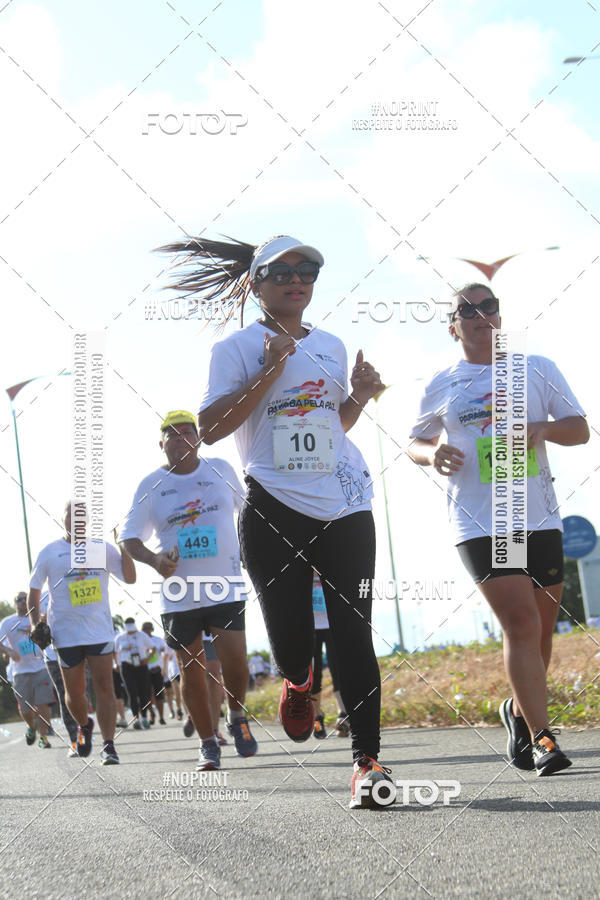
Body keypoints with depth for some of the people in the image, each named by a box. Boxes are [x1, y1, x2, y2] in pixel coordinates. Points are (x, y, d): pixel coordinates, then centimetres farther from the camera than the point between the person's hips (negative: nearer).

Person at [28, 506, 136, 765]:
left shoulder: (102, 548, 8)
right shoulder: (49, 552, 6)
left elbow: (130, 578, 4)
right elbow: (34, 591, 11)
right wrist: (35, 624, 0)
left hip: (100, 630, 0)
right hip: (66, 633, 0)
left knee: (104, 685, -10)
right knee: (74, 692, 7)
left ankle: (108, 745, -11)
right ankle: (84, 725, 37)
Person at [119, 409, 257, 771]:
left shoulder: (221, 470, 5)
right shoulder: (151, 485, 2)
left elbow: (246, 508, 21)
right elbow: (130, 537, 4)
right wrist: (154, 560, -15)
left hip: (225, 587, 0)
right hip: (178, 594, 0)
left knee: (235, 658, -13)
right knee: (192, 670, 3)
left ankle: (237, 718, 15)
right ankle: (208, 744, 15)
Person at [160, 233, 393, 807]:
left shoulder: (332, 347, 18)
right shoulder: (238, 348, 2)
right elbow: (210, 428, -8)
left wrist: (359, 396, 9)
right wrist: (268, 373, -14)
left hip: (345, 505, 3)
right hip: (274, 509, -3)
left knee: (354, 634, -5)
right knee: (289, 639, -2)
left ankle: (366, 759, -4)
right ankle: (297, 680, 35)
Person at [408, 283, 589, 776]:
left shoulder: (538, 369, 9)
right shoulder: (441, 386, 7)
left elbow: (580, 429, 8)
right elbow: (417, 442, 18)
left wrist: (542, 429, -13)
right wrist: (432, 454, -6)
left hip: (540, 517, 3)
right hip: (479, 522, -3)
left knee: (541, 629, 8)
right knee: (521, 622, -16)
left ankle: (519, 712, 34)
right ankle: (542, 738, -12)